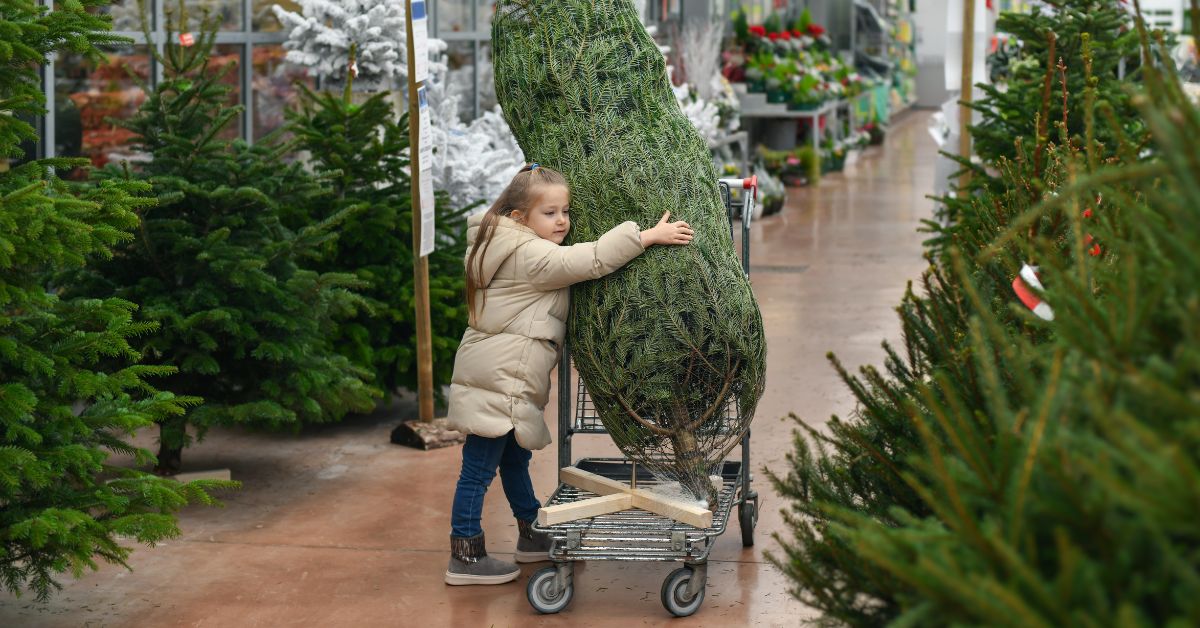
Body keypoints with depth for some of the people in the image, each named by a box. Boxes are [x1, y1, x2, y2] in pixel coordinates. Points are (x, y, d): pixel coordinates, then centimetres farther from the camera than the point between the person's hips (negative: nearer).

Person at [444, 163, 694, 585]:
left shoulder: (523, 252, 16)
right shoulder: (529, 256, -17)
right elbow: (589, 261, -26)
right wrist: (647, 236, -26)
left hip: (507, 379, 11)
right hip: (496, 379, -11)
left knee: (515, 458, 22)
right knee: (479, 468, -4)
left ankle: (532, 535, 37)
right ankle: (464, 557, 2)